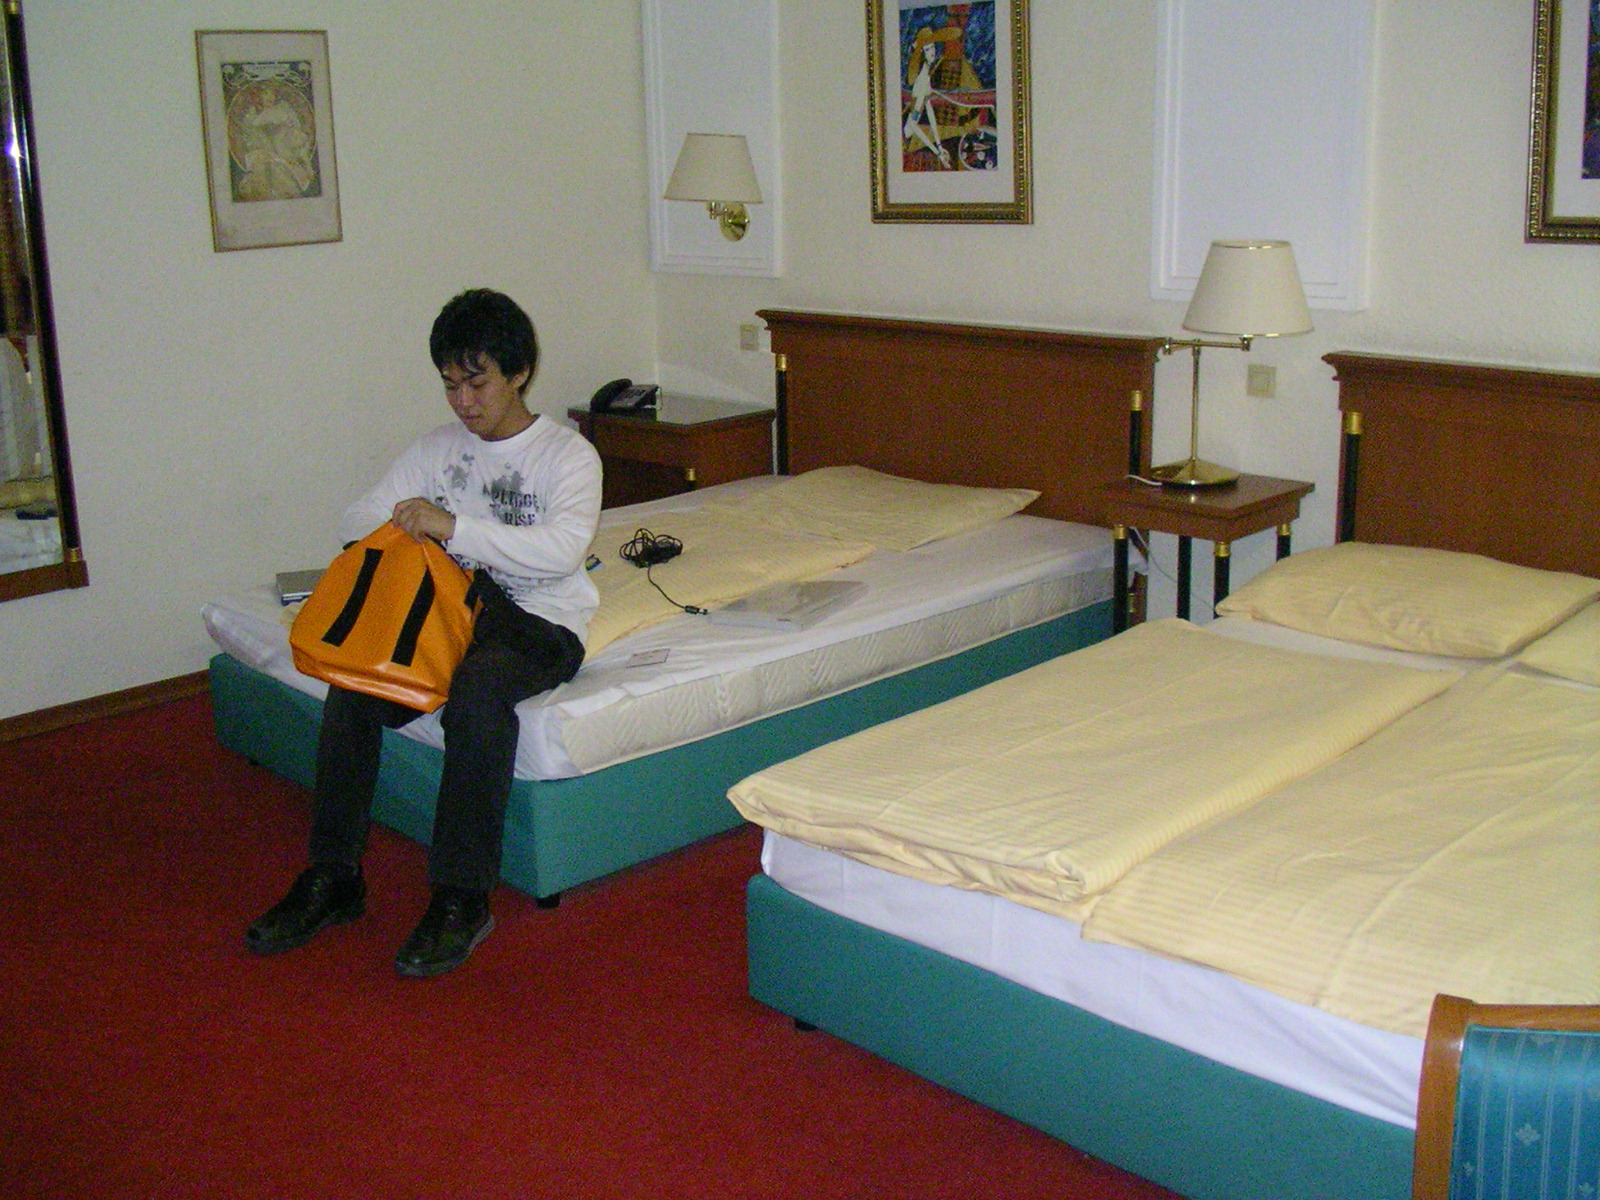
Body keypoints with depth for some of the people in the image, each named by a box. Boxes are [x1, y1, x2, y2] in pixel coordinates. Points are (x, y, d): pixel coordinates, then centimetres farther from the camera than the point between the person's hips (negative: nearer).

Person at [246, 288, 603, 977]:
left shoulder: (568, 455, -4)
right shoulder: (438, 448, 12)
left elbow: (563, 550, -22)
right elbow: (355, 521, 9)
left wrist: (455, 527, -28)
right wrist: (400, 526, -15)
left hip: (540, 623, -5)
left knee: (478, 689, -38)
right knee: (352, 684, -23)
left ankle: (462, 898, -30)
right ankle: (332, 878, -12)